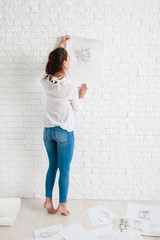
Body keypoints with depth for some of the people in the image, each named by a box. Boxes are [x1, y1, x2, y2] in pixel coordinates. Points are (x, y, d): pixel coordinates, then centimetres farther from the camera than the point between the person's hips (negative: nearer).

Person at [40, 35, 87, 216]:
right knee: (64, 170, 8)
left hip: (48, 130, 5)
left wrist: (60, 46, 27)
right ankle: (62, 205, 20)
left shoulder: (45, 81, -5)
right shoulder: (70, 87, -19)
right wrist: (82, 95, 13)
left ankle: (48, 200, 26)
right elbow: (77, 108, -4)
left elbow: (53, 63, 17)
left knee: (52, 167, 19)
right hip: (65, 132, -5)